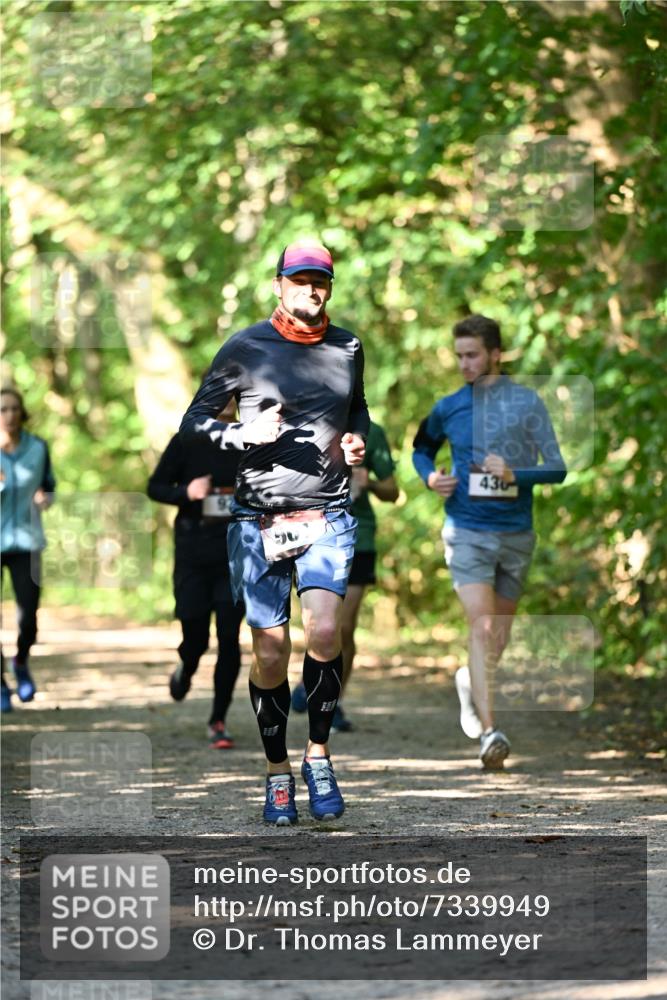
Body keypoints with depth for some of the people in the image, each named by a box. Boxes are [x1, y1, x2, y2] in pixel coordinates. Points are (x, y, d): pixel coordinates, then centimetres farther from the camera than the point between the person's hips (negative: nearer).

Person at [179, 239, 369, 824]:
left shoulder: (348, 348, 9)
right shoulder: (244, 349, -1)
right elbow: (194, 420, 5)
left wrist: (358, 440, 7)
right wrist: (242, 435, -13)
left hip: (328, 515, 1)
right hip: (259, 516, -1)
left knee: (324, 632, -19)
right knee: (270, 651, -2)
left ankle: (318, 755, -1)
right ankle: (278, 771, 15)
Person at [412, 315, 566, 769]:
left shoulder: (527, 402, -3)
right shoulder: (448, 408, 4)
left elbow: (557, 468, -4)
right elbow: (422, 447, 23)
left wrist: (515, 474, -22)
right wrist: (431, 477, 2)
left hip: (516, 532, 1)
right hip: (467, 531, -1)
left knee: (500, 633, 13)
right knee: (482, 626, -17)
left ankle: (471, 680, 46)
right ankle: (489, 731, -22)